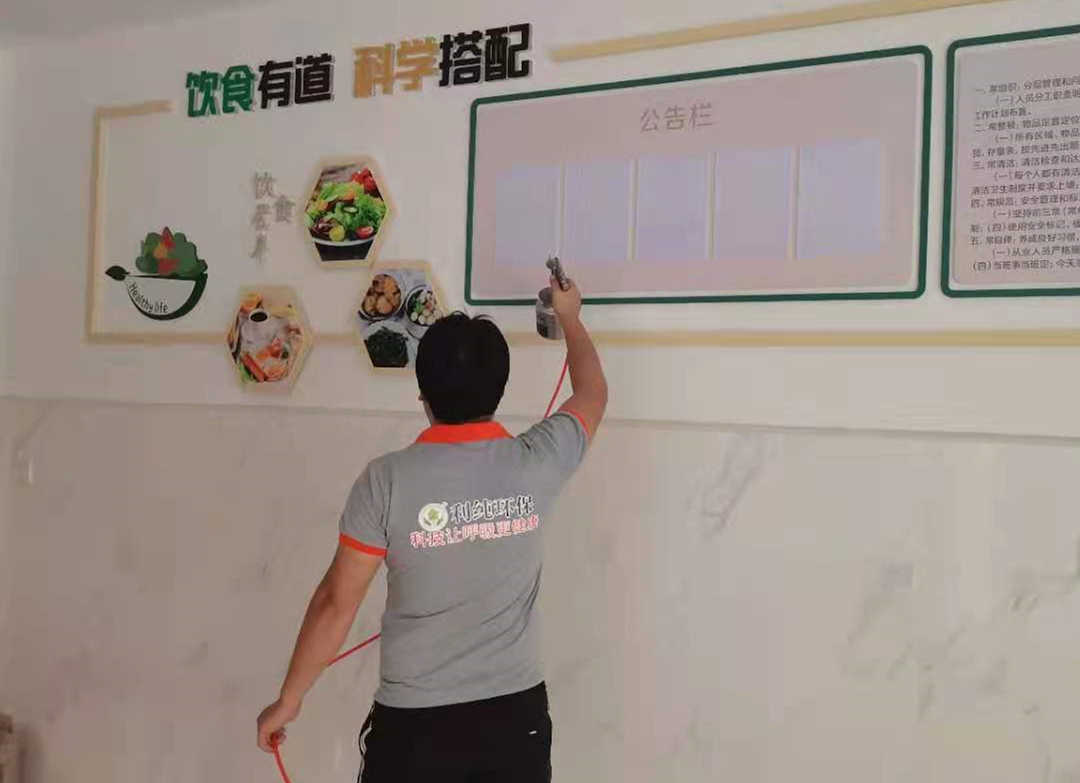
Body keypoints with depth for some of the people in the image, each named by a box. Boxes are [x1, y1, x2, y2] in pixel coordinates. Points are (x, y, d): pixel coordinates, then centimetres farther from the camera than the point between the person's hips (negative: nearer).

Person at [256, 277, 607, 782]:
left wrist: (288, 700, 5)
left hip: (414, 723, -2)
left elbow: (336, 603, -9)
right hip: (515, 714, 3)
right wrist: (569, 316, 30)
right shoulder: (536, 463, -8)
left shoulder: (387, 481, -15)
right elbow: (593, 394, 13)